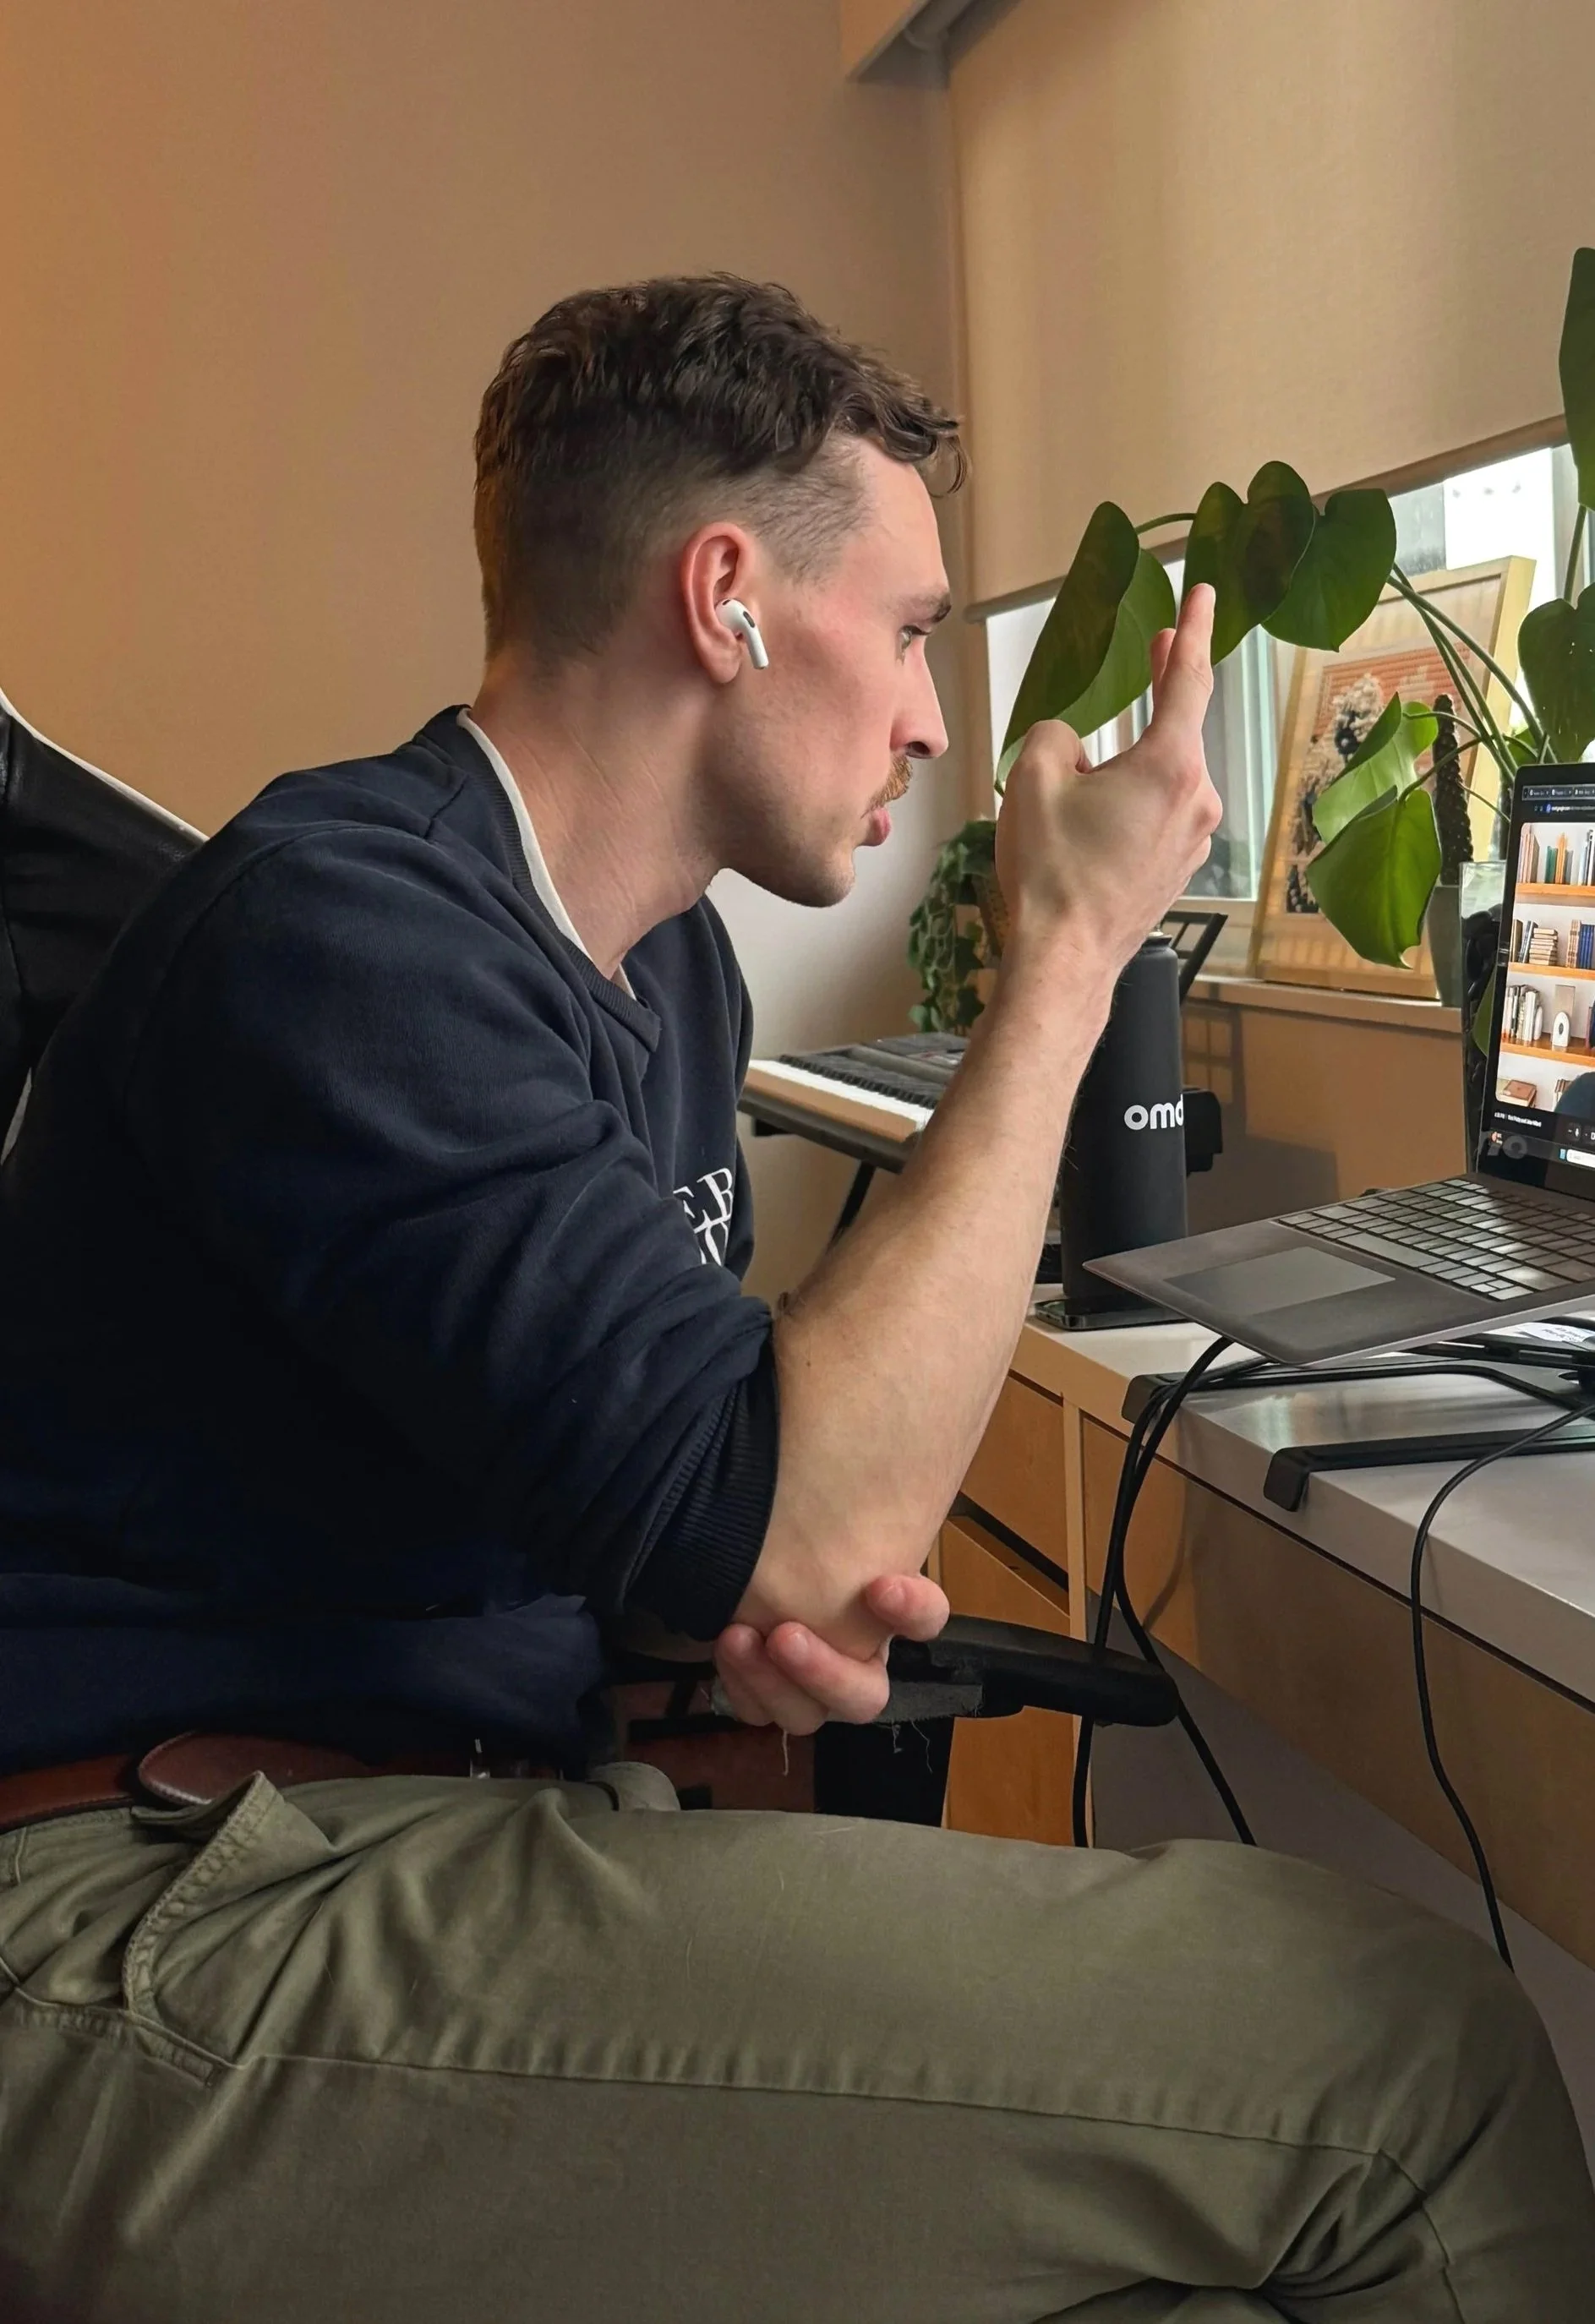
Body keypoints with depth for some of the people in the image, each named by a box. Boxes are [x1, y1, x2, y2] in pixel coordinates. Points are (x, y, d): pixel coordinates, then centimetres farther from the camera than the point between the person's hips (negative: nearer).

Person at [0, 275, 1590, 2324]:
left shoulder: (669, 964, 12)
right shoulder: (337, 924, -17)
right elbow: (768, 1520, -23)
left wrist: (786, 1583, -2)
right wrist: (1066, 955, -15)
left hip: (489, 1813, 8)